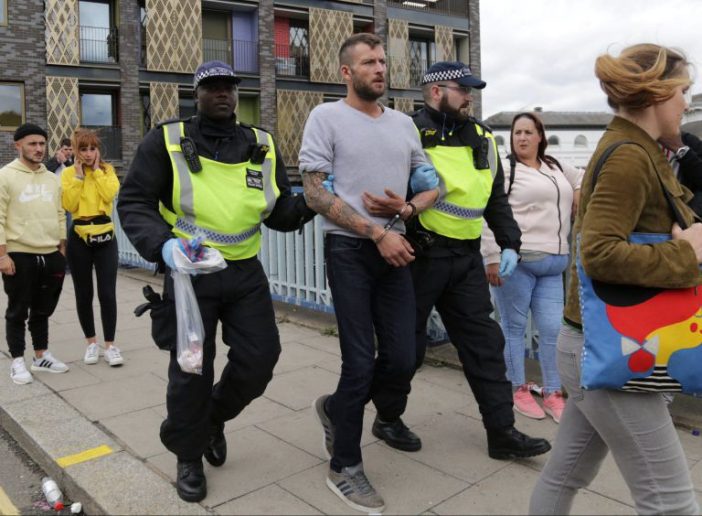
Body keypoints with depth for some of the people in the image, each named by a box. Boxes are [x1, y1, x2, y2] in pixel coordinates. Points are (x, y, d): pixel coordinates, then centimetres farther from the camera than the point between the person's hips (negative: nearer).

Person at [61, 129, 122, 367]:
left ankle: (110, 345, 4)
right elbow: (69, 205, -11)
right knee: (83, 294, 8)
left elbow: (110, 195, -15)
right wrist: (79, 175, -10)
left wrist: (96, 170, -9)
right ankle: (91, 342, 21)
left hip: (105, 237, 0)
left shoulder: (107, 170, 5)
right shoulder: (68, 173, 2)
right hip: (79, 239, 1)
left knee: (108, 293, -4)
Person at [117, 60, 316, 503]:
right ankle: (189, 458, 29)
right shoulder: (167, 141, -3)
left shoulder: (263, 146, 7)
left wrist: (308, 201, -11)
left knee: (260, 359, 3)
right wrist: (162, 244, -26)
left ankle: (214, 417, 35)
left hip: (246, 273, 3)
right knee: (191, 370, 6)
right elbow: (133, 202, -8)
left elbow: (280, 215, 10)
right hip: (190, 273, -3)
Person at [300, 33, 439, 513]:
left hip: (396, 251, 5)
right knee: (360, 362, -3)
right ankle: (345, 468, 17)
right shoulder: (327, 116, -3)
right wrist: (377, 233, -16)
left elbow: (432, 185, 18)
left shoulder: (403, 123, 13)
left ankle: (335, 407, 32)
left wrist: (407, 208, -6)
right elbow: (315, 194, -10)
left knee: (402, 361, 4)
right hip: (350, 251, -5)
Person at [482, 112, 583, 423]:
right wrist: (491, 258, -15)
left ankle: (553, 394, 17)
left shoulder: (557, 169, 19)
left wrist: (580, 192, 18)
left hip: (553, 263, 6)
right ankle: (519, 390, 17)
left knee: (553, 329, 5)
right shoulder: (503, 169, -2)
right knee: (514, 326, 4)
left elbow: (581, 176, 40)